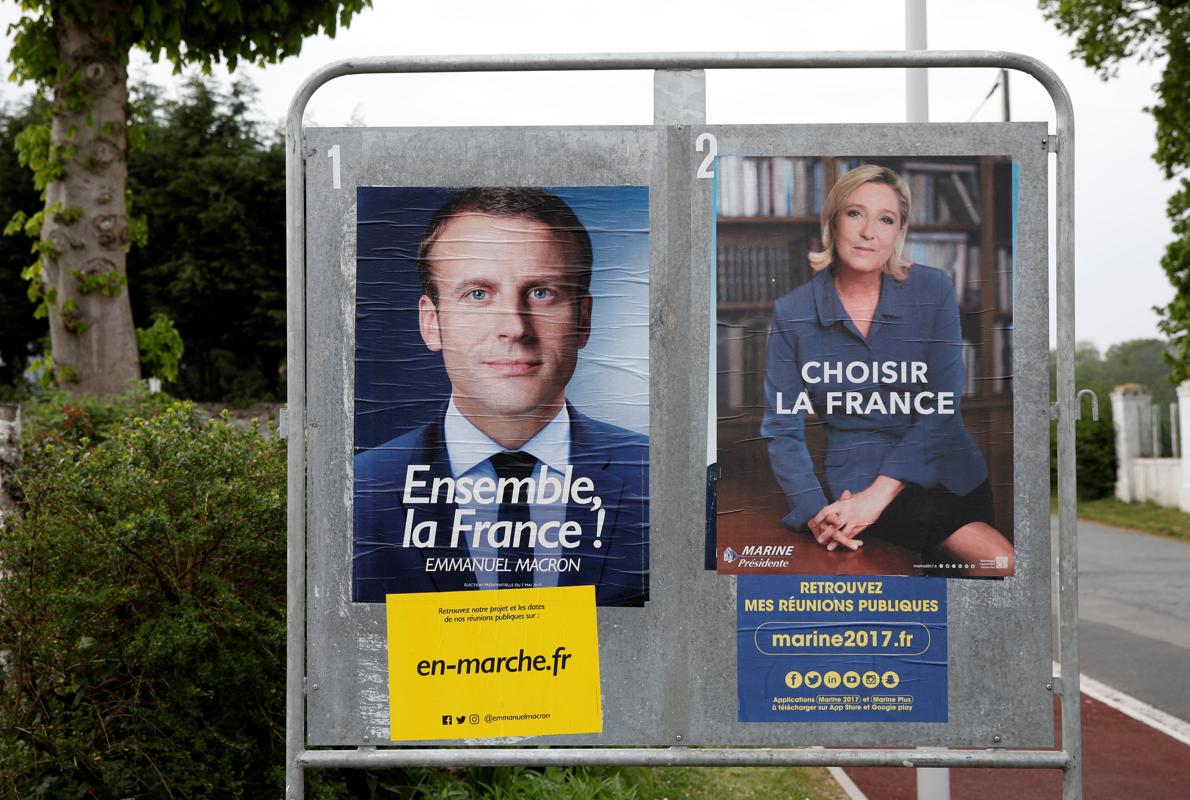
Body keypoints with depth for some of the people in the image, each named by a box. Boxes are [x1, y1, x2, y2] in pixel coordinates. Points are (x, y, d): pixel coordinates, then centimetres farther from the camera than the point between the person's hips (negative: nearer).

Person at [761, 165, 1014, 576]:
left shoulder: (932, 290, -2)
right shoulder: (793, 312, -3)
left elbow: (943, 406, -8)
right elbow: (781, 429, -1)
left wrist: (878, 493, -19)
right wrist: (814, 512, -18)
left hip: (946, 464, 3)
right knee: (999, 558, -22)